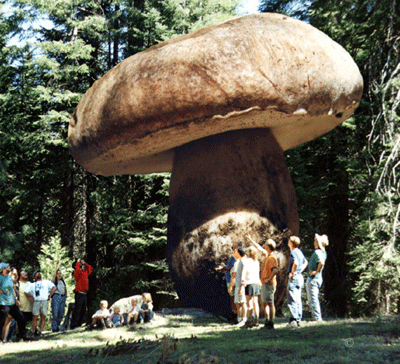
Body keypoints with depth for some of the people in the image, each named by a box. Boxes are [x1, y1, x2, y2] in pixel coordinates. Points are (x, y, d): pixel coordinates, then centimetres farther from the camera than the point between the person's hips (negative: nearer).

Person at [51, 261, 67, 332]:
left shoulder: (63, 281, 19)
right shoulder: (54, 281, 4)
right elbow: (54, 274, -13)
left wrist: (65, 297, 12)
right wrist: (56, 266, -16)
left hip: (63, 297, 5)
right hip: (56, 297, -5)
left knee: (61, 313, 5)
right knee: (55, 313, -8)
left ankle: (58, 326, 17)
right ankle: (54, 328, -4)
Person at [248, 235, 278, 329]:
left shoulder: (272, 258, -16)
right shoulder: (267, 255, 14)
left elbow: (275, 270, -29)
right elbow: (259, 248, 29)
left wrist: (269, 279, -21)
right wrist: (251, 239, 35)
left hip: (269, 284, -10)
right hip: (264, 284, 10)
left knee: (270, 303, -6)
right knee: (264, 303, 14)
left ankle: (271, 323, -3)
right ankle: (267, 321, 20)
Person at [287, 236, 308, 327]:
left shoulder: (293, 252, -14)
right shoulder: (299, 252, 14)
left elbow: (295, 263, -32)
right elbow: (305, 262, 29)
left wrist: (292, 273, -20)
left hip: (294, 278, -9)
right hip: (300, 277, 9)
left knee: (292, 300, -8)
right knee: (298, 300, 11)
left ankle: (294, 319, -12)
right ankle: (298, 319, 15)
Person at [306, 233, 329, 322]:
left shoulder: (317, 252, -19)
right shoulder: (323, 252, 10)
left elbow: (321, 262, -36)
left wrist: (316, 272, -24)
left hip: (313, 278, -10)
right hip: (318, 278, 10)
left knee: (313, 299, -4)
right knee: (314, 299, 18)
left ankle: (317, 317, -2)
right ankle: (316, 316, 21)